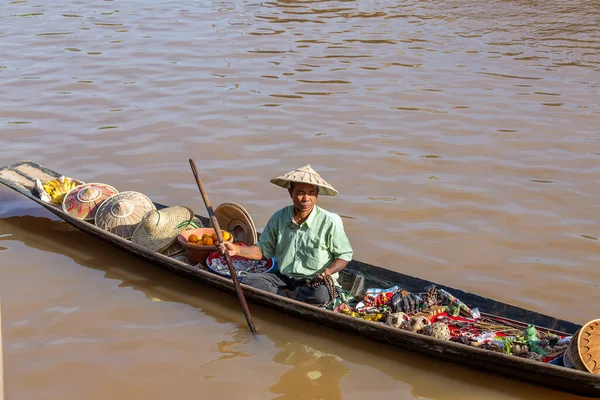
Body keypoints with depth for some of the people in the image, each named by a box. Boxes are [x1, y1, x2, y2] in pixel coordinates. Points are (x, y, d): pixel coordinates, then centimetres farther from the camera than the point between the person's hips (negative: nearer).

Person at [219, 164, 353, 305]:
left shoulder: (330, 222, -10)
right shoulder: (279, 218, 2)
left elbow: (344, 255, -1)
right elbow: (263, 250, 10)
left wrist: (328, 271, -21)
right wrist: (236, 249, -5)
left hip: (314, 282, -4)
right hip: (284, 277, 4)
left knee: (320, 295, -39)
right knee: (249, 280, -17)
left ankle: (284, 294, -13)